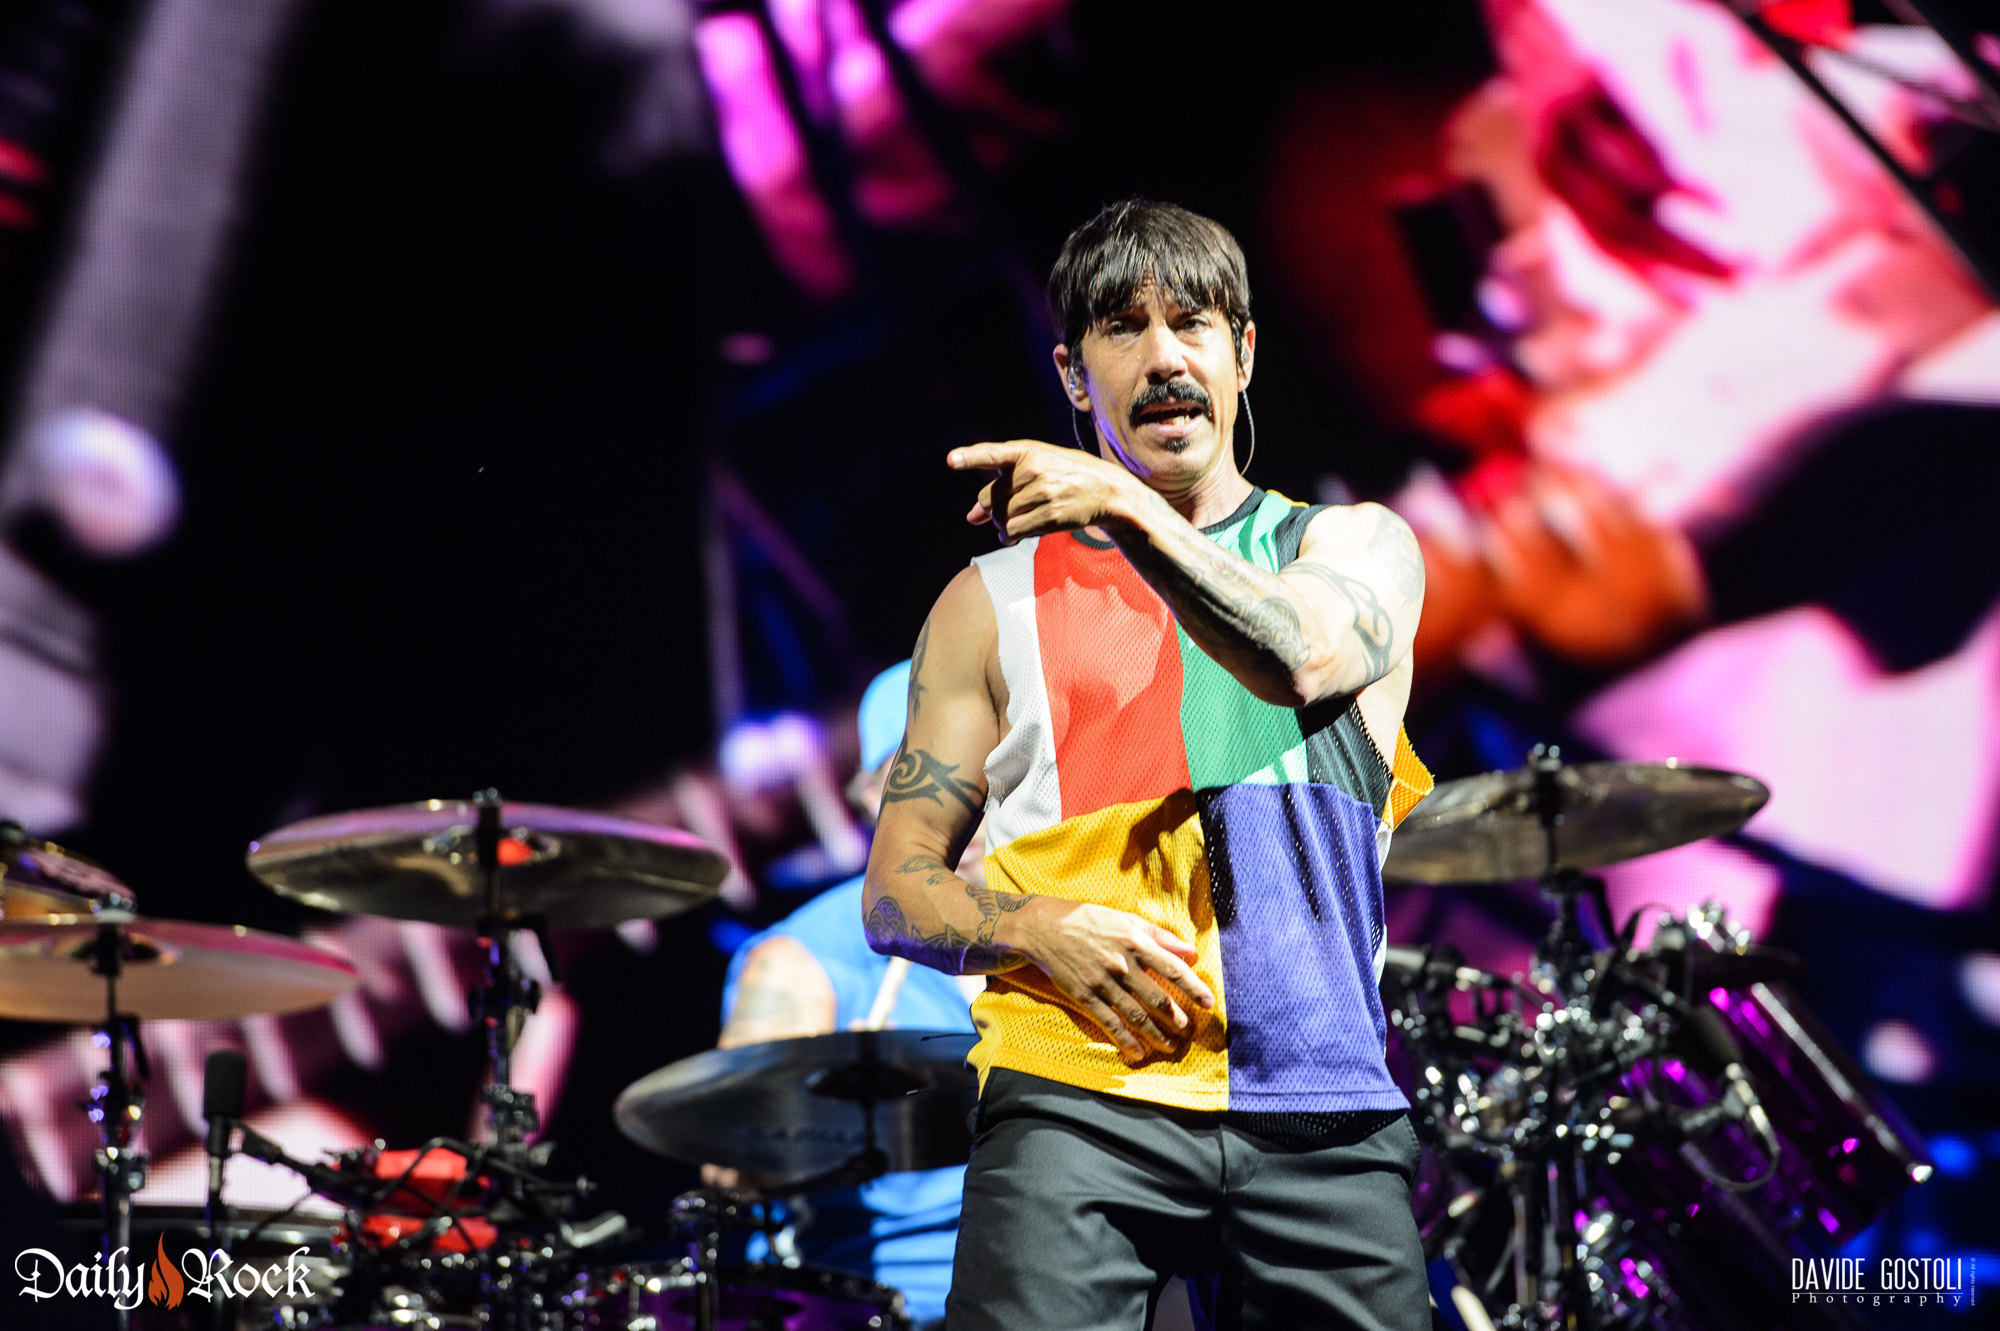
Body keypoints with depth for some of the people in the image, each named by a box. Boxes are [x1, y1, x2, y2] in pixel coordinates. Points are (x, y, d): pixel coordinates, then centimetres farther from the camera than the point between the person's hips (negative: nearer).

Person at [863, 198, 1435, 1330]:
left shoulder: (1355, 546, 16)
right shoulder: (997, 602, 15)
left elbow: (1310, 655, -9)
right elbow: (897, 893, 12)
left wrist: (1128, 509, -9)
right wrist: (1041, 932, -7)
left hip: (1322, 1108, 1)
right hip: (1080, 1098, -1)